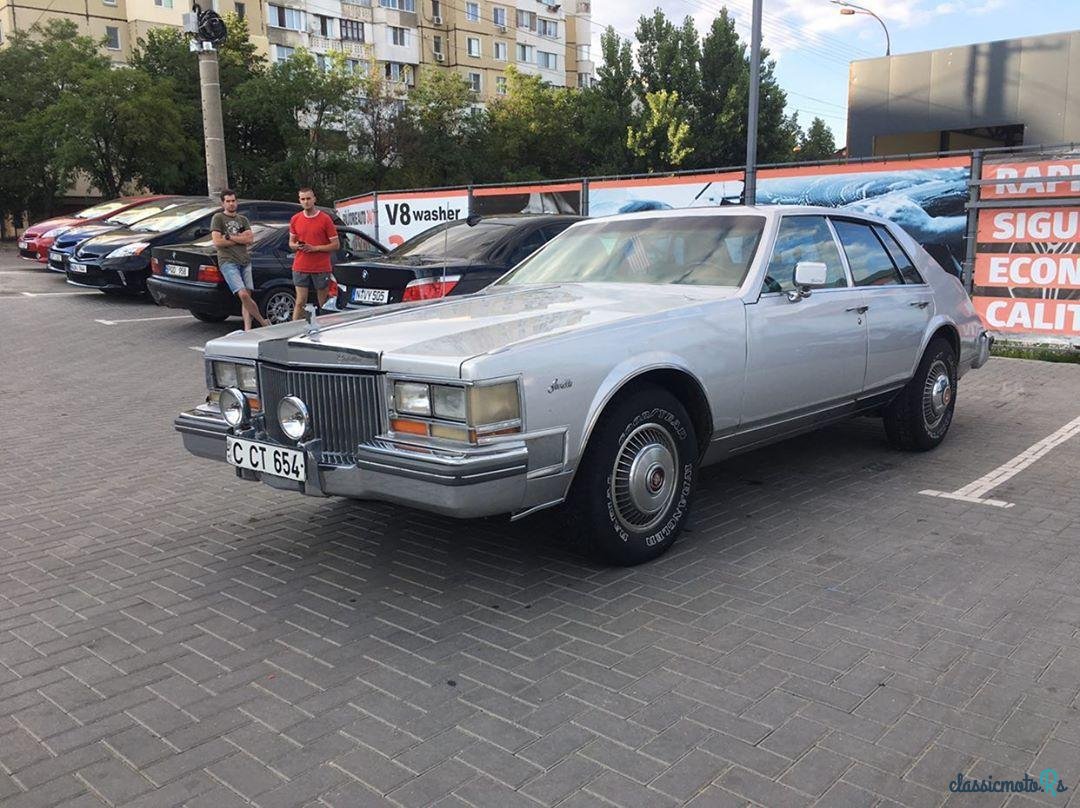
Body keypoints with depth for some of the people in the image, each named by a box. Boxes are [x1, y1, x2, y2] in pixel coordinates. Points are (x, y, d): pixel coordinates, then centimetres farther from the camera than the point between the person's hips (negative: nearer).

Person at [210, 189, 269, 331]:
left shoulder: (243, 219, 20)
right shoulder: (218, 218, 5)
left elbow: (250, 239, 4)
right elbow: (217, 241, -6)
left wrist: (229, 237, -5)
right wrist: (240, 239, 0)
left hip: (245, 261, 5)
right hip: (228, 262, -5)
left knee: (247, 296, -2)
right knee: (243, 294, -18)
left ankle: (247, 329, -1)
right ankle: (263, 322, -7)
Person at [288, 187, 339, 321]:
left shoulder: (325, 219, -3)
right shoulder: (295, 220, 8)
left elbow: (335, 245, -2)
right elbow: (291, 243, 19)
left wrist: (315, 248, -13)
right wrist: (296, 246, -5)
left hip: (322, 269, -2)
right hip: (301, 268, 2)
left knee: (324, 304, 4)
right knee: (300, 302, 0)